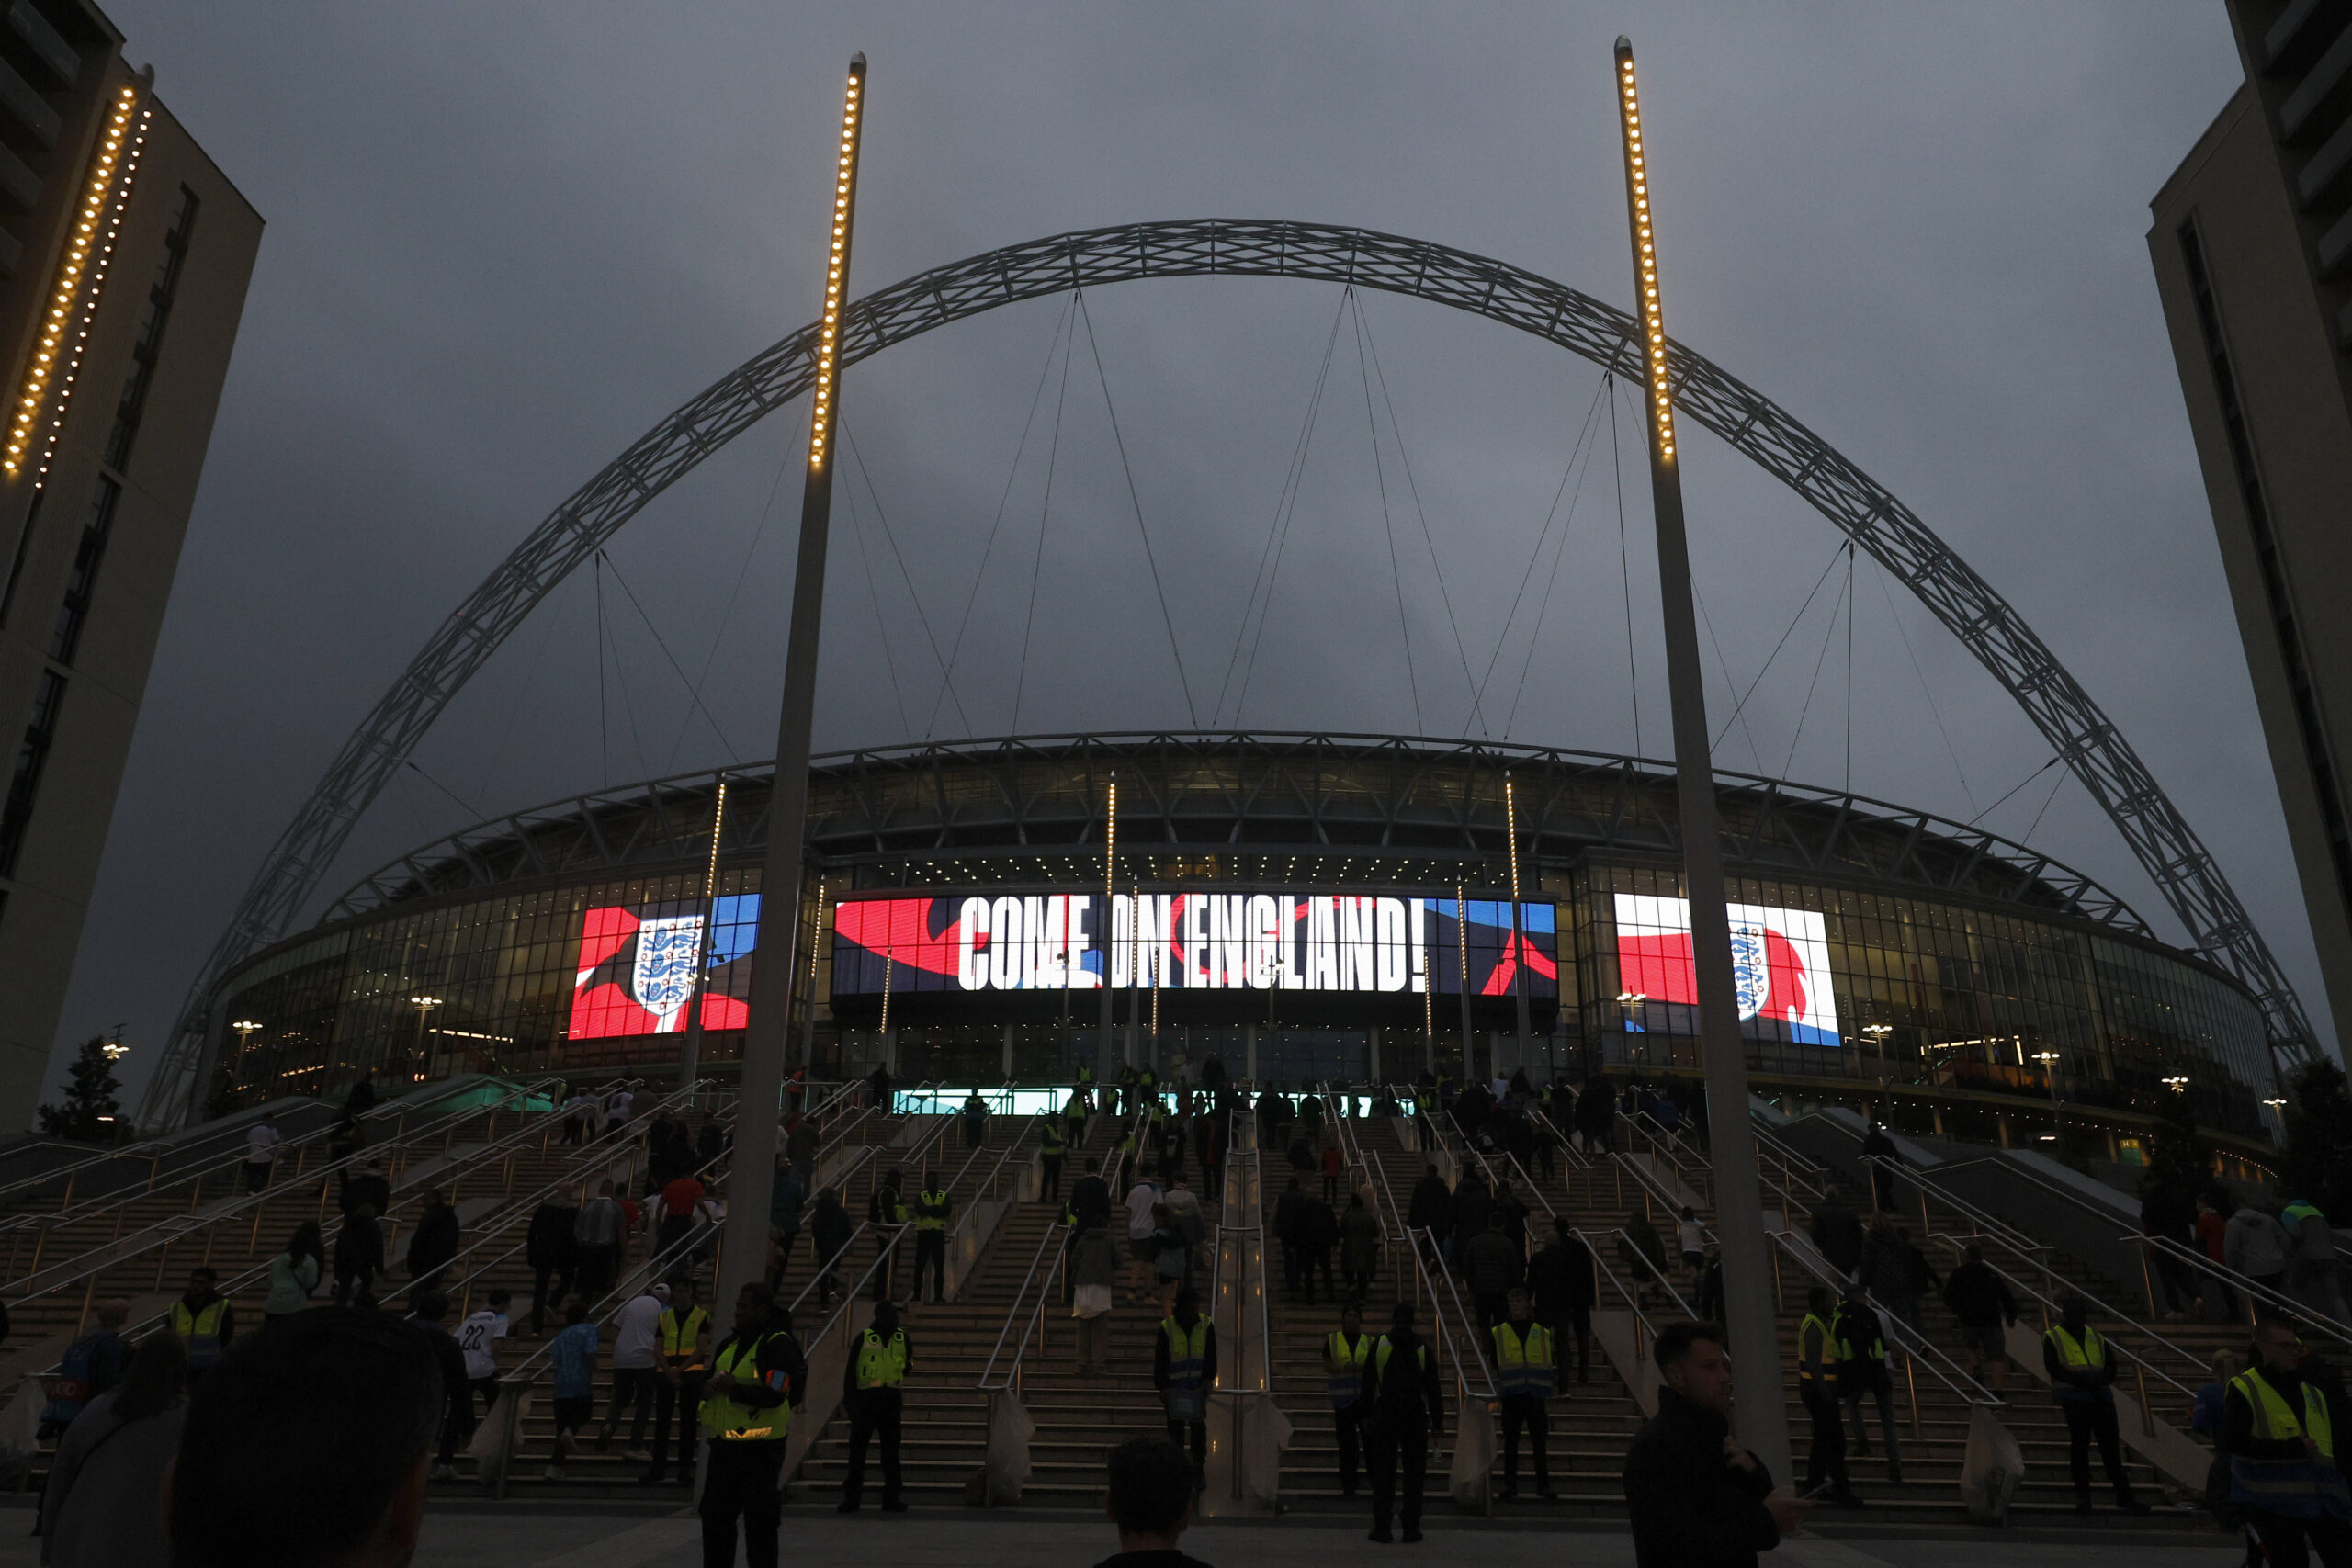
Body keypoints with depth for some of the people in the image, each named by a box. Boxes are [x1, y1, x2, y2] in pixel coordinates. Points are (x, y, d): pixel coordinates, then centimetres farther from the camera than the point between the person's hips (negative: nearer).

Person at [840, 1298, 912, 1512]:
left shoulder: (902, 1338, 9)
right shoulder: (864, 1338, 0)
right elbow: (850, 1371, 0)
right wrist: (850, 1400, -7)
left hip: (891, 1399, 2)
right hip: (866, 1398, -2)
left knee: (891, 1448, 7)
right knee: (857, 1447, 1)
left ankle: (892, 1496, 14)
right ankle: (851, 1496, 10)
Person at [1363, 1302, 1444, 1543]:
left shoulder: (1378, 1346, 0)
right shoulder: (1422, 1349, 2)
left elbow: (1367, 1384, 0)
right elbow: (1433, 1390, 3)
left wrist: (1366, 1414, 5)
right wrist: (1437, 1421, 8)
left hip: (1386, 1414, 0)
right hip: (1415, 1415, 1)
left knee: (1383, 1471, 5)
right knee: (1414, 1471, 8)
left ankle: (1382, 1526, 3)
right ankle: (1411, 1527, 8)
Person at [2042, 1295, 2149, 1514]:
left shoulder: (2094, 1336, 19)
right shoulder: (2053, 1337, 5)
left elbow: (2111, 1364, 14)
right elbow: (2053, 1367, -6)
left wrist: (2104, 1378, -9)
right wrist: (2083, 1381, -17)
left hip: (2100, 1395, 4)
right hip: (2073, 1397, -4)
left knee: (2111, 1445, 3)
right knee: (2079, 1445, -2)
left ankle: (2124, 1496, 8)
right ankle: (2082, 1495, 5)